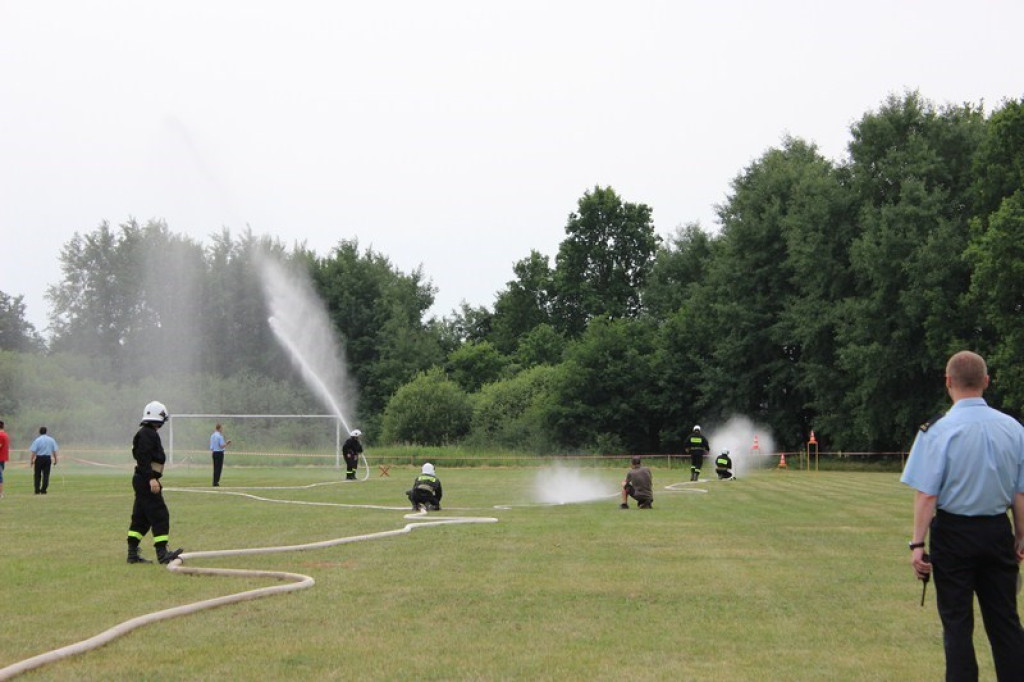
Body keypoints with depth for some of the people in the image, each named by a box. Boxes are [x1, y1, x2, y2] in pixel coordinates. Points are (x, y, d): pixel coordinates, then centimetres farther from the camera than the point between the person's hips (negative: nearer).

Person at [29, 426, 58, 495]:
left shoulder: (37, 440, -6)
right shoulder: (51, 440, 4)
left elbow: (34, 451, -9)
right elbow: (54, 451, 5)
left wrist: (31, 460, -5)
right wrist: (55, 460, 12)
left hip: (39, 458, -2)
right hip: (48, 458, 2)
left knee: (37, 475, 7)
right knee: (46, 475, 5)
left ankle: (37, 490, 4)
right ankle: (43, 490, 2)